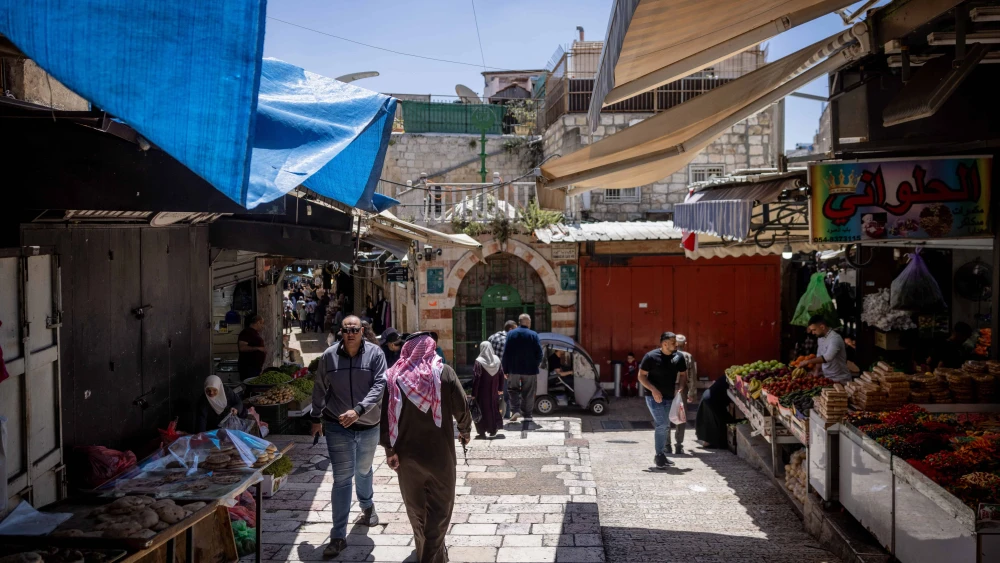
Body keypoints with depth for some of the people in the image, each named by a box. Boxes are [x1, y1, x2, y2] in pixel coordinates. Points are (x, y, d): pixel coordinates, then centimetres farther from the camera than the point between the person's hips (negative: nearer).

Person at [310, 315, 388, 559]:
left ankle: (367, 506, 52)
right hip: (337, 426, -1)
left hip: (368, 424, 1)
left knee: (363, 471, 23)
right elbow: (319, 389, 5)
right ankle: (338, 536, -1)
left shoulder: (375, 354, -9)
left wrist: (358, 410, -30)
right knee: (342, 478, -5)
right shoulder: (329, 356, -6)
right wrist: (316, 418, 12)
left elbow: (380, 385, -18)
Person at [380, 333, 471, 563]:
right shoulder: (444, 372, -7)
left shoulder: (394, 375, -3)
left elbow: (385, 415, -6)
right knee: (439, 505, 7)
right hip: (439, 451, -2)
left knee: (416, 506, 18)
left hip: (406, 452, 2)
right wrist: (465, 431, 13)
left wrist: (389, 449, -1)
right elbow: (462, 408, -5)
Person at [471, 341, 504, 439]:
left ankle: (482, 432, 2)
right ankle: (493, 430, 21)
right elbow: (501, 375, 4)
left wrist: (474, 393, -12)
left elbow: (476, 378, -16)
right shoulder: (496, 360, -1)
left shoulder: (479, 361, -15)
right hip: (494, 392, 4)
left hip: (482, 392, -4)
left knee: (482, 409, 3)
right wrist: (500, 389, 13)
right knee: (493, 408, 16)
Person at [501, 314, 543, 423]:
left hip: (514, 369, 1)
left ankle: (514, 410, -5)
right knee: (528, 393, 7)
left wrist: (505, 369, 4)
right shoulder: (534, 335, -5)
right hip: (530, 369, -1)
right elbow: (539, 353, -7)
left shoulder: (510, 334, 1)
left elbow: (506, 353, -1)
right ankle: (527, 415, 10)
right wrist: (536, 365, 11)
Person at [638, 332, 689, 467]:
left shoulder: (678, 357, 1)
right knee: (662, 424, -13)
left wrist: (681, 387, -7)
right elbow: (641, 376, -8)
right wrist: (653, 390, -20)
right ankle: (660, 455, -2)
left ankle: (660, 456, 23)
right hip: (654, 397, -5)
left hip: (670, 397, 5)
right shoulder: (651, 356, -12)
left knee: (664, 426, 12)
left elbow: (683, 374, 13)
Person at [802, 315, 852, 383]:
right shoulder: (820, 338, 9)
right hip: (827, 378, 7)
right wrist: (816, 372, 3)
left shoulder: (835, 338, -20)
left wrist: (808, 361, -30)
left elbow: (827, 357, -33)